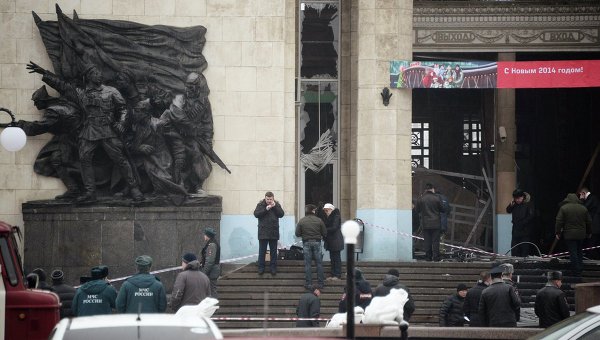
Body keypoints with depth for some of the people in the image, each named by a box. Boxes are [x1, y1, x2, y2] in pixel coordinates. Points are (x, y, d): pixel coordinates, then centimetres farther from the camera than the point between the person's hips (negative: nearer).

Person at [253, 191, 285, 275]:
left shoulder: (277, 205, 5)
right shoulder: (260, 205, 0)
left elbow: (281, 214, -5)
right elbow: (256, 214, -11)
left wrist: (275, 207, -15)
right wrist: (266, 209, -20)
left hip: (274, 233, 1)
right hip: (263, 233, -1)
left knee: (273, 251, 6)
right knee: (262, 251, 2)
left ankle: (273, 268, 11)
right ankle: (261, 268, 7)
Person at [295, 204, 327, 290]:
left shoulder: (301, 221, -5)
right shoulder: (318, 220, -5)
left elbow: (297, 234, -4)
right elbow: (325, 233, -1)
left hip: (306, 243, 0)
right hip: (317, 242, 0)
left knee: (308, 264, 4)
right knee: (319, 263, 8)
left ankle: (308, 283, 3)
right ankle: (321, 283, 9)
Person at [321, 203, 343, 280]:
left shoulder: (336, 217, -11)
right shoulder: (328, 217, 16)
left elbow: (334, 228, -18)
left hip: (336, 241, -9)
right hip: (330, 241, 9)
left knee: (336, 258, -5)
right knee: (332, 258, 10)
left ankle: (338, 275, -3)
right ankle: (333, 274, 13)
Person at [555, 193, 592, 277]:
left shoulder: (563, 208, -5)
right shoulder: (583, 208, 7)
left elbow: (559, 222, -8)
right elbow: (589, 222, 13)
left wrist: (557, 232, -1)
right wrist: (589, 232, 23)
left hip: (569, 235, -4)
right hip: (581, 235, 4)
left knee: (573, 254, -3)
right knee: (579, 252, 16)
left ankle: (576, 272, -5)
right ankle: (580, 269, 16)